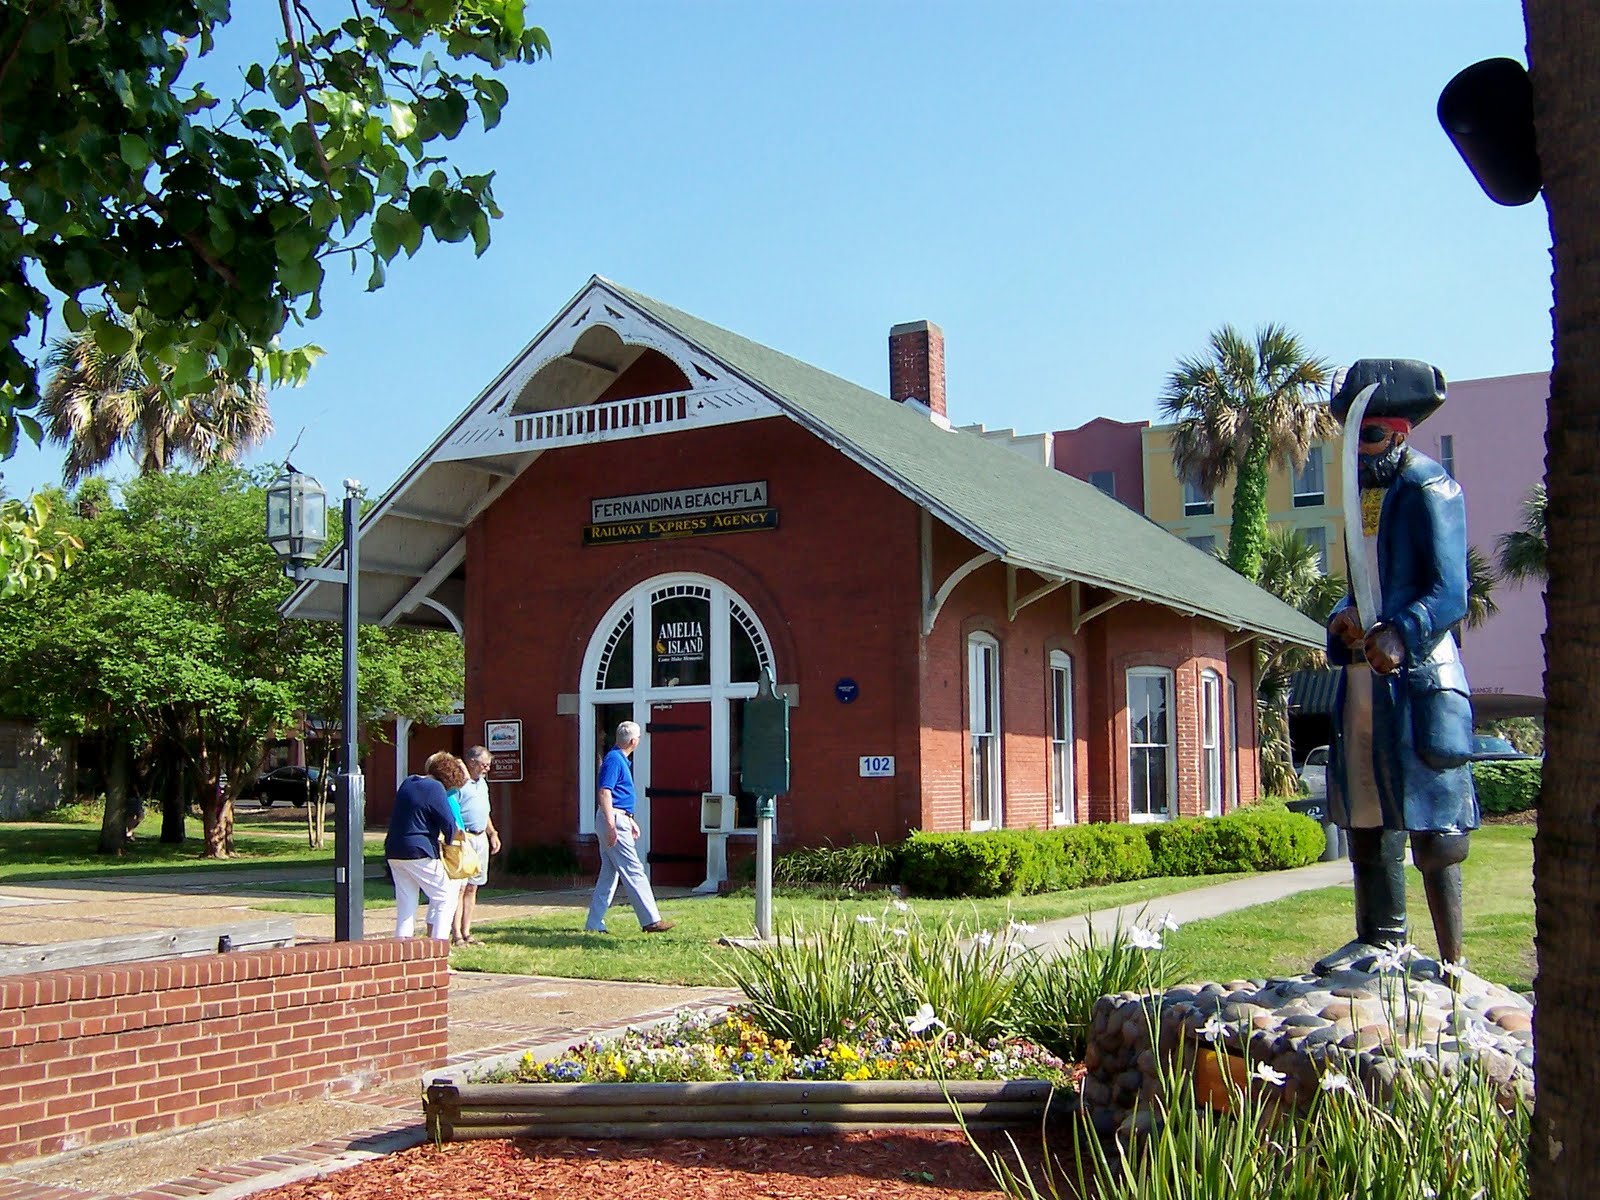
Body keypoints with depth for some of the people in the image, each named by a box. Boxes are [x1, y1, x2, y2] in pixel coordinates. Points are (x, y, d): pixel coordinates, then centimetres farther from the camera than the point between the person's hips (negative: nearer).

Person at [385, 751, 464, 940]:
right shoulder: (435, 788, -12)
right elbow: (449, 824, -12)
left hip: (394, 851, 8)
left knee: (405, 904, 12)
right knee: (445, 898, 2)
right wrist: (449, 840, 10)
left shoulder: (408, 782, 13)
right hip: (419, 853, -8)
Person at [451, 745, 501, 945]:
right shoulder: (459, 783, -11)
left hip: (481, 839, 9)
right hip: (463, 839, -9)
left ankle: (466, 932, 14)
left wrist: (492, 833, 25)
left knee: (472, 888, 10)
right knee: (459, 887, -8)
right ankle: (456, 934, -7)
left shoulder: (482, 783, 18)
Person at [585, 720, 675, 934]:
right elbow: (604, 793, -21)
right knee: (633, 872, -7)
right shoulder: (614, 760, -14)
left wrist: (630, 821, 27)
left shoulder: (621, 760, 17)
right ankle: (651, 920, -5)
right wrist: (611, 826, -26)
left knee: (609, 874, 11)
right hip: (614, 821, -10)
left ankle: (594, 924, 12)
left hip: (617, 820, 10)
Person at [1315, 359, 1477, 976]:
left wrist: (1400, 636, -33)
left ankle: (1453, 962, -1)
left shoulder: (1431, 489, -7)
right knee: (1363, 812, 13)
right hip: (1363, 674, 9)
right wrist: (1343, 624, 4)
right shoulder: (1365, 494, 18)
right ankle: (1380, 939, 25)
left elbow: (1449, 591, -17)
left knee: (1430, 821, -7)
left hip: (1417, 673, -8)